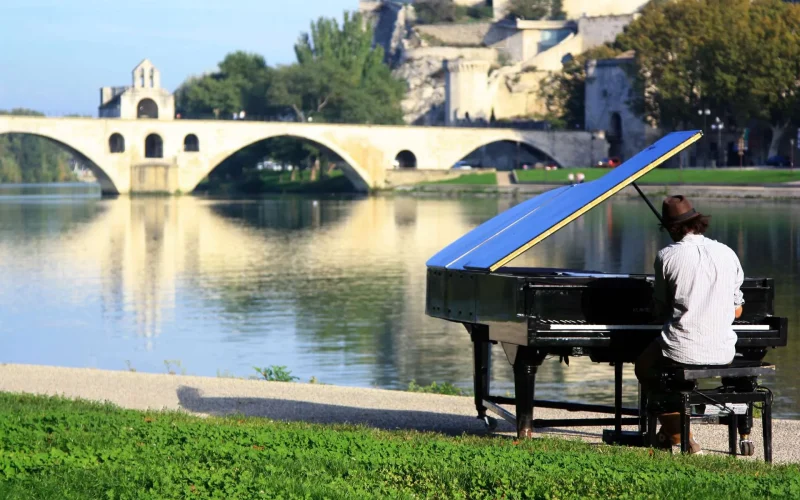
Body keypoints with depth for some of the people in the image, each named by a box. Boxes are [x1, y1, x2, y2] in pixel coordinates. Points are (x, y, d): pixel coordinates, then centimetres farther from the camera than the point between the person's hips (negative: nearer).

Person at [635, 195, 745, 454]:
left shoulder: (667, 256, -6)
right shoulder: (727, 254, 4)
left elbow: (661, 310, 4)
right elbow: (737, 311, 11)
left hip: (681, 351, -4)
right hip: (723, 352, 4)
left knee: (644, 367, 27)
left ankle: (677, 433, 17)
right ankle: (670, 432, 37)